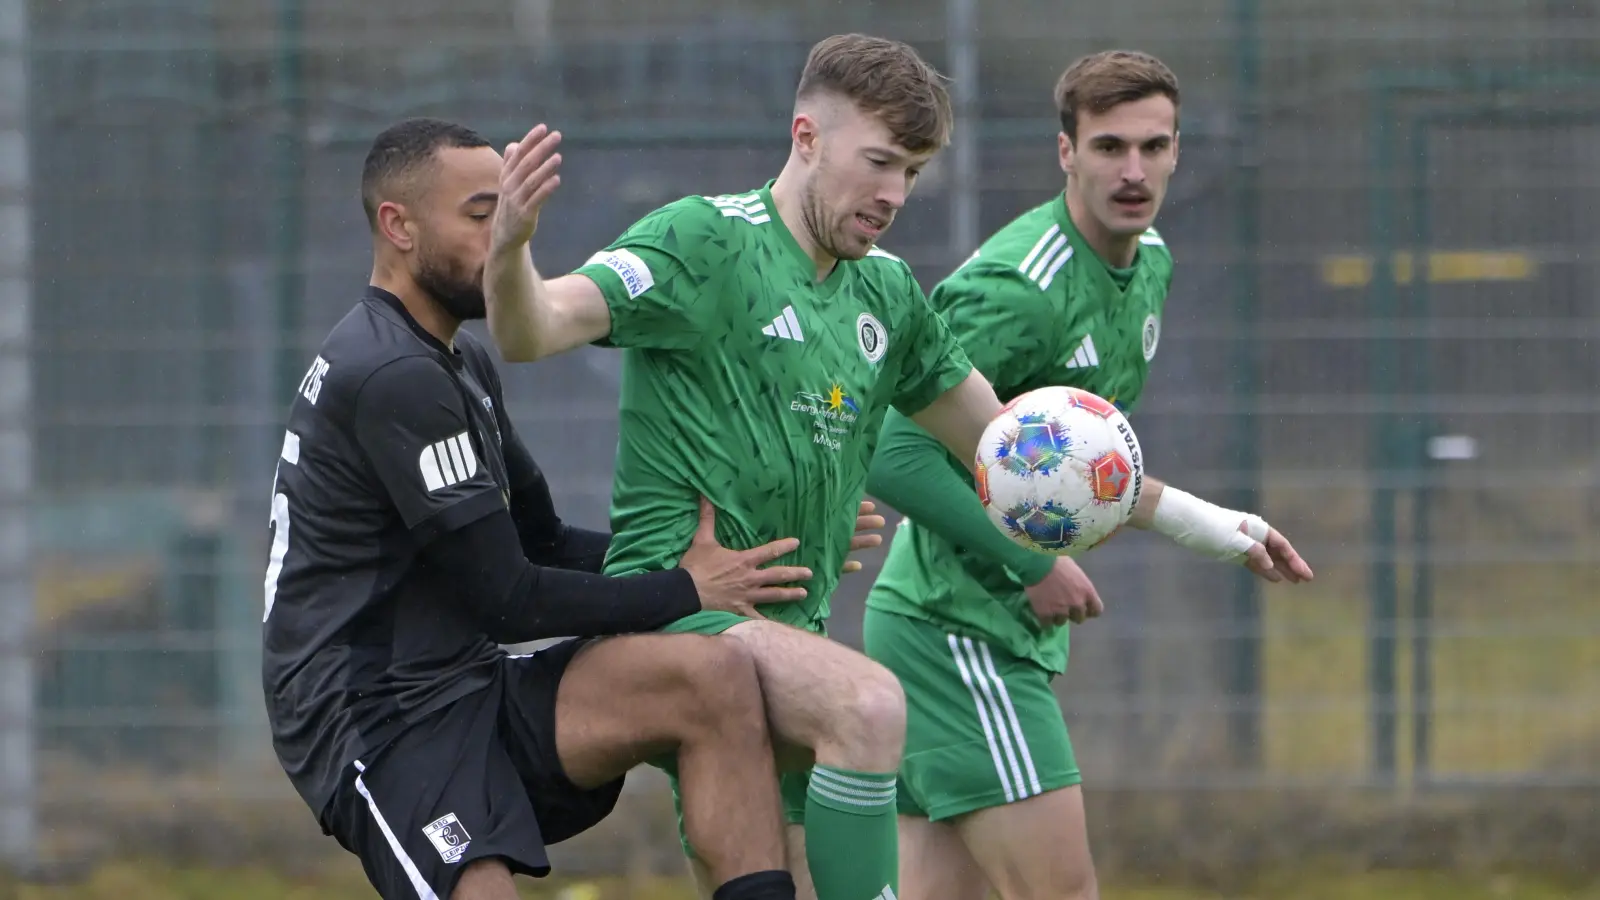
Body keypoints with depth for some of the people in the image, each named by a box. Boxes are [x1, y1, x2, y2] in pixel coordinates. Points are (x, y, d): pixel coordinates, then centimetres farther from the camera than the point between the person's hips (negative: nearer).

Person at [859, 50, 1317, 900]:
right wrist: (1034, 563, -21)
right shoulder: (1019, 289, -20)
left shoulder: (1148, 265, 11)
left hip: (1017, 630, 9)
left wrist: (1207, 527, 19)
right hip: (955, 626, -9)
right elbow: (894, 454, -24)